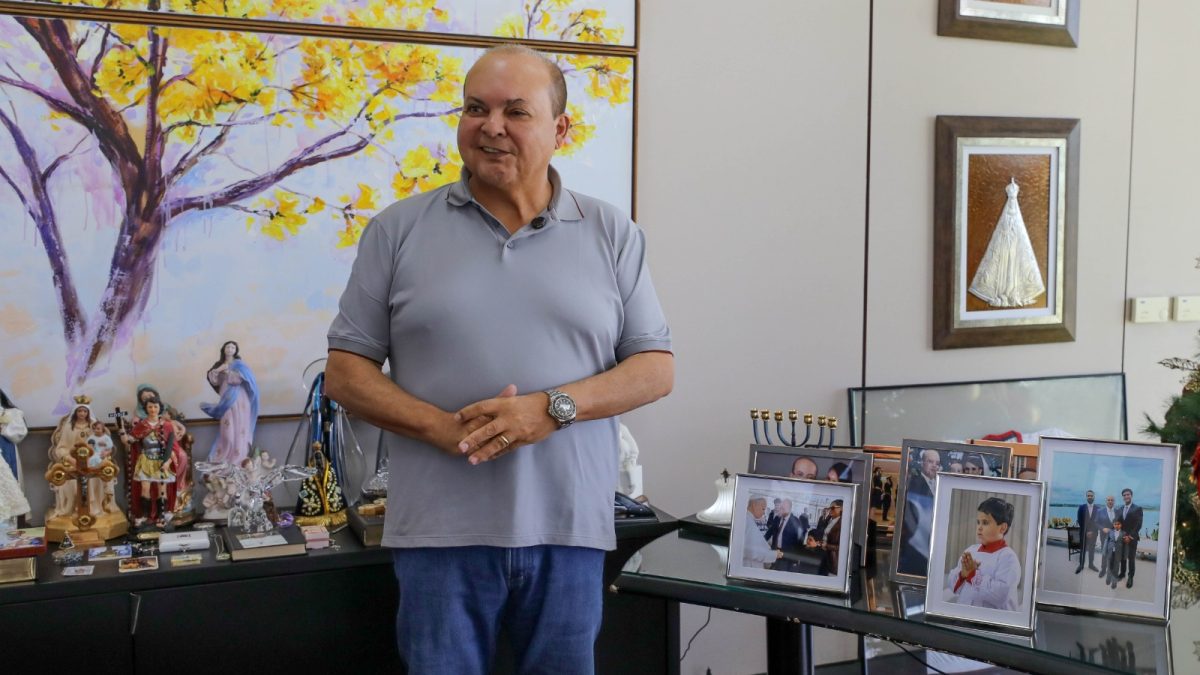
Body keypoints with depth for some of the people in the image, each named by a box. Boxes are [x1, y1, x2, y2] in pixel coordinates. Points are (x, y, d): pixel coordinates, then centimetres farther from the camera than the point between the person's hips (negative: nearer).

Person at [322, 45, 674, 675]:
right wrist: (444, 429, -13)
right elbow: (345, 370, 3)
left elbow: (656, 368, 4)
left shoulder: (612, 234, 6)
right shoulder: (399, 231, 4)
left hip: (569, 529, 1)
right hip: (442, 531, -1)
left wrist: (555, 408, -13)